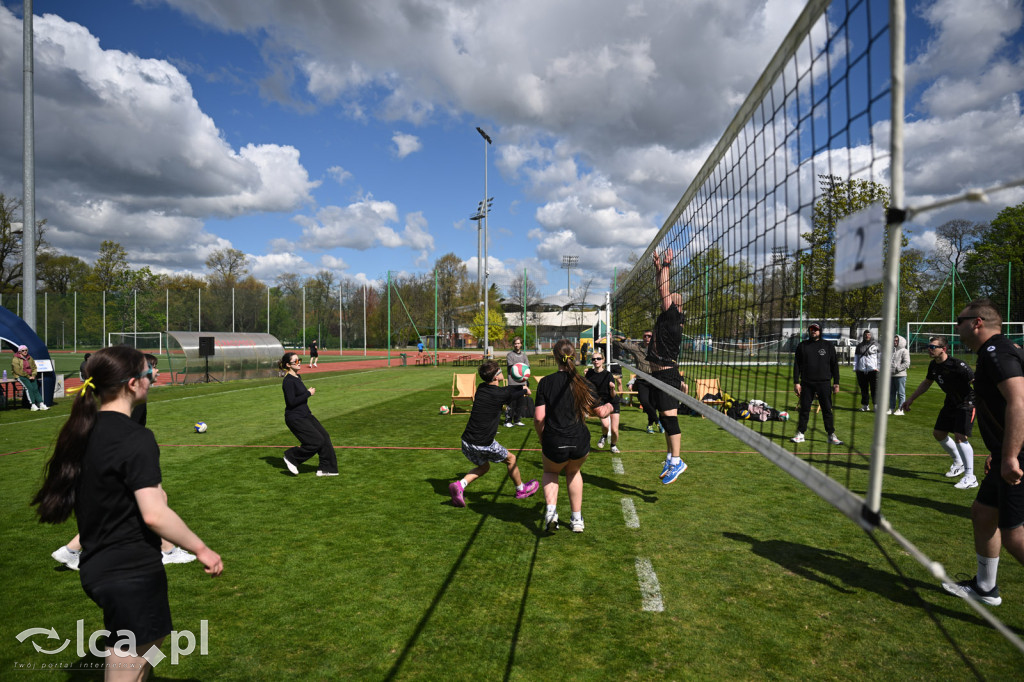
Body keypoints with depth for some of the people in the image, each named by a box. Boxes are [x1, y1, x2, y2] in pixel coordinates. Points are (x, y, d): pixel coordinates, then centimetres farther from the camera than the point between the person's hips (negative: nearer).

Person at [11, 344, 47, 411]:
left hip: (31, 376, 5)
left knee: (35, 388, -16)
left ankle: (41, 404, -24)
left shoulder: (30, 358, 16)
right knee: (29, 387, -26)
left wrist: (33, 375, -2)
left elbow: (34, 368, 16)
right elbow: (18, 371, -11)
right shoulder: (15, 359, -2)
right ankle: (33, 405, -30)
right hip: (20, 376, -5)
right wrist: (28, 376, -14)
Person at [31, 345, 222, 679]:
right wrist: (201, 549, -17)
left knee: (150, 640, 25)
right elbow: (154, 515, -26)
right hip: (132, 573, -9)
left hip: (97, 567, 9)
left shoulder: (83, 430, 4)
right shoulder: (136, 438, -22)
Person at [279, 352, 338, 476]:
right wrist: (308, 393, -18)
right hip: (295, 418, -10)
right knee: (317, 441, -10)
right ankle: (291, 457, 9)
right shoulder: (288, 381, -18)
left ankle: (326, 468, 13)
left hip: (305, 415, 10)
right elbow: (291, 402, -24)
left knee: (324, 437, 6)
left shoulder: (297, 377, 11)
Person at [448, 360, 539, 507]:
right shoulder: (501, 394, -14)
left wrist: (520, 386, 29)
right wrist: (525, 389, 28)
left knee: (483, 466, 28)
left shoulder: (481, 388, 4)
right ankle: (521, 490, 38)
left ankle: (459, 485, 6)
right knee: (510, 459, 19)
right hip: (484, 444, -6)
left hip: (467, 440, 6)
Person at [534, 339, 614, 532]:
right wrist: (609, 406, 24)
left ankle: (551, 510, 8)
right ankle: (577, 519, 32)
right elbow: (600, 413, 1)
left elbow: (538, 417, -9)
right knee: (573, 472, 32)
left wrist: (542, 440, 8)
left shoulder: (545, 382, -6)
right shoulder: (583, 383, -2)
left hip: (554, 444, -1)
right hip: (580, 443, 1)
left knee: (550, 472, 30)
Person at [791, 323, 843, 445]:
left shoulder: (828, 346, 9)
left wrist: (836, 383, 2)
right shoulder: (802, 346, 9)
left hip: (824, 383, 0)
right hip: (806, 383, 0)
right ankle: (800, 434, 12)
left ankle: (831, 435, 8)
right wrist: (796, 382, -1)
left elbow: (834, 365, 9)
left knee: (827, 410, 1)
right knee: (804, 409, 4)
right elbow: (796, 365, 7)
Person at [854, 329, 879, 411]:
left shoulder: (875, 345, 6)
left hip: (873, 370, -3)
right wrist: (855, 369, 11)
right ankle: (865, 405, 14)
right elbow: (856, 358, 18)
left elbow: (879, 357, 4)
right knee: (863, 389, 8)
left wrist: (878, 368, -4)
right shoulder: (859, 346, 14)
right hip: (861, 370, 3)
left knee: (874, 388, -7)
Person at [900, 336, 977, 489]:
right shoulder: (933, 365, 0)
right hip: (951, 402, 9)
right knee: (938, 433, 13)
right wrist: (911, 399, 19)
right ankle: (958, 463, 37)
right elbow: (927, 383, 17)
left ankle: (970, 478, -9)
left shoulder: (957, 365, -26)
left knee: (960, 436, -20)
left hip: (967, 403, -9)